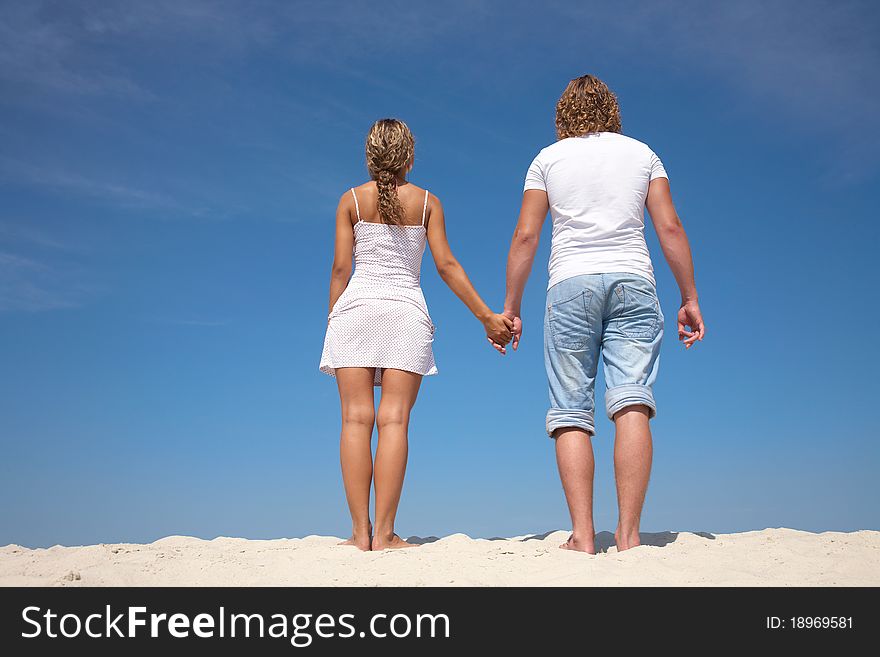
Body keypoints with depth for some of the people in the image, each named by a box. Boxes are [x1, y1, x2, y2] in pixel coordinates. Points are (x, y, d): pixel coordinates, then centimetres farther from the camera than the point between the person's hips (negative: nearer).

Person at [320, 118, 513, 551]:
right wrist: (486, 316, 7)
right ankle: (384, 532, -8)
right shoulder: (427, 202, 9)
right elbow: (446, 265, 3)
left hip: (357, 305, 0)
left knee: (356, 418, -2)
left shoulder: (351, 200, 9)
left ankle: (361, 531, -5)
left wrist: (332, 321, 10)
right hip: (406, 309, 0)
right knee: (394, 420, -4)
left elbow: (341, 268, 3)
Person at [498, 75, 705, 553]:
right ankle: (628, 533, -13)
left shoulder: (548, 158, 13)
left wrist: (510, 308, 10)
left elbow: (525, 236, 6)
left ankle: (582, 535, -8)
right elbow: (670, 228, 7)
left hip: (571, 285, -1)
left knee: (571, 414, -1)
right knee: (631, 404, -7)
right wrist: (690, 299, 10)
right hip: (633, 283, 1)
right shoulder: (642, 153, 15)